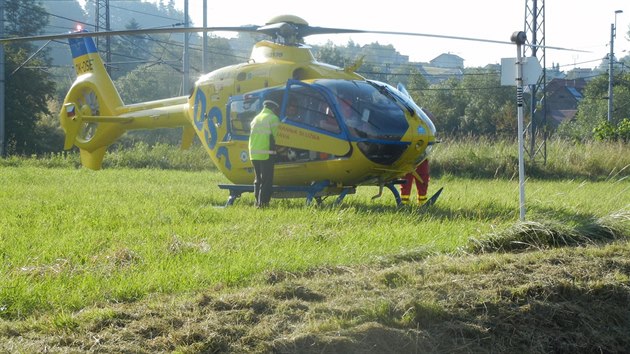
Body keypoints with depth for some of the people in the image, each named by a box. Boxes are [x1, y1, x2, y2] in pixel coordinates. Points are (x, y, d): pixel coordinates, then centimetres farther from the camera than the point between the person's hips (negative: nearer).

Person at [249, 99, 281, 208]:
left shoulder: (255, 119, 17)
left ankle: (257, 202, 13)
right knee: (266, 180, -4)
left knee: (258, 179, 14)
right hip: (266, 153, -7)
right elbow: (275, 136, -4)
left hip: (254, 153, 7)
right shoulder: (273, 118, -4)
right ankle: (263, 202, -9)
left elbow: (253, 136, 16)